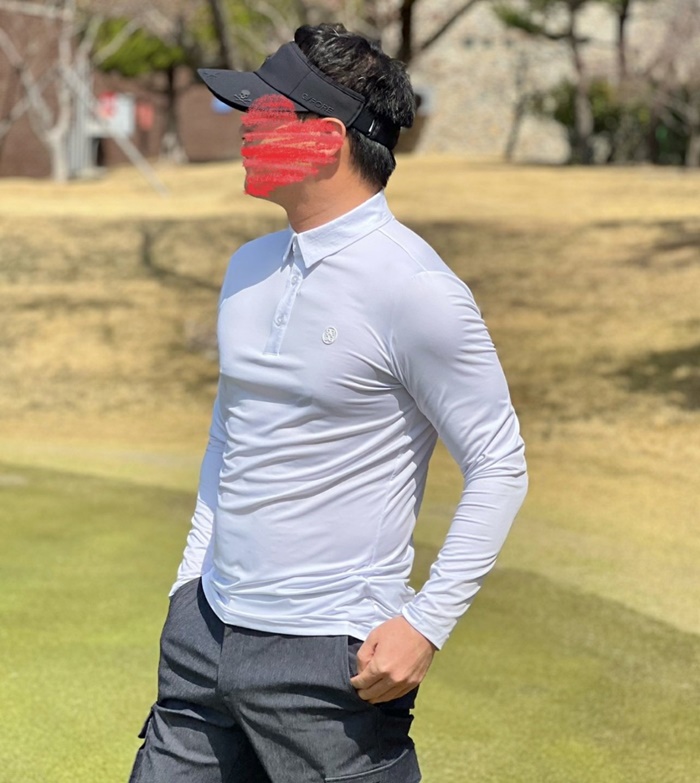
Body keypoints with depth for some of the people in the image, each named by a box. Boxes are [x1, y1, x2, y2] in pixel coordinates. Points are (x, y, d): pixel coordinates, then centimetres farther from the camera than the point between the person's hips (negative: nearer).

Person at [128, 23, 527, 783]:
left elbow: (499, 467, -12)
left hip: (331, 661, -7)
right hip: (205, 635, 7)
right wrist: (191, 581, 16)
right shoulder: (250, 267, 10)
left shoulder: (413, 287, -14)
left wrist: (425, 624, -16)